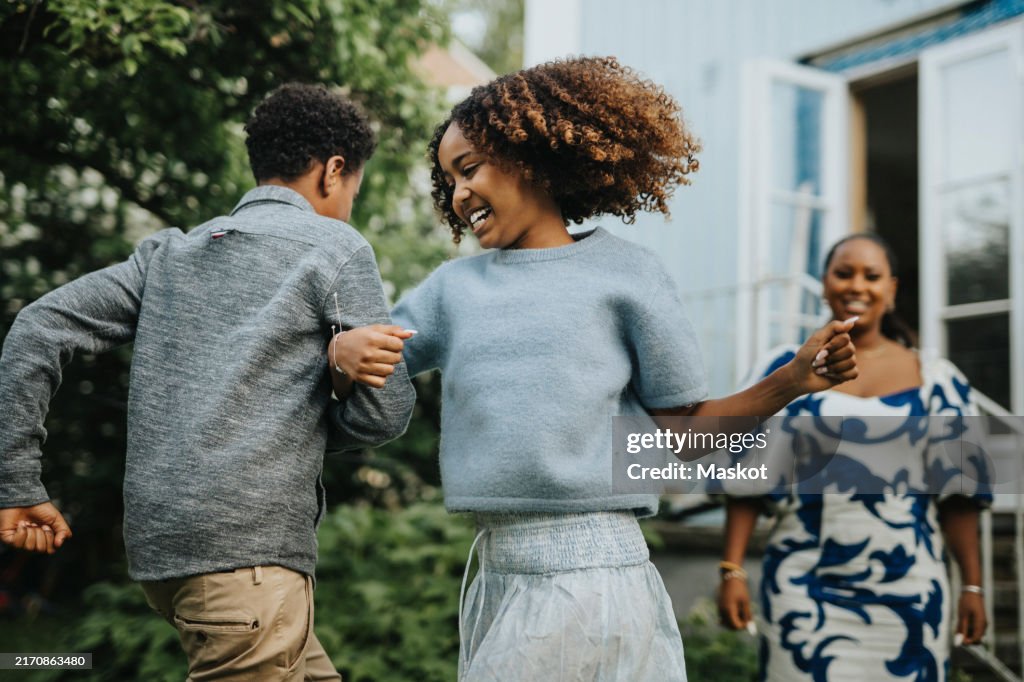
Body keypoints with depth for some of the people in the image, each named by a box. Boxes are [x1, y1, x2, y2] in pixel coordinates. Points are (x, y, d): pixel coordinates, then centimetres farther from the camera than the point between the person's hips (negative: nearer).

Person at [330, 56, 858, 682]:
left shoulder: (623, 272, 2)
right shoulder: (455, 285, 14)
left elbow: (684, 429, 3)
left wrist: (792, 382, -11)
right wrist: (344, 348, -7)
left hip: (591, 576, -5)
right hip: (498, 578, 5)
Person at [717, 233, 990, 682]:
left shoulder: (934, 381, 7)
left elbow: (957, 492, 5)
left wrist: (972, 586, 1)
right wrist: (732, 570, -5)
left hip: (906, 592, 1)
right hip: (803, 589, -1)